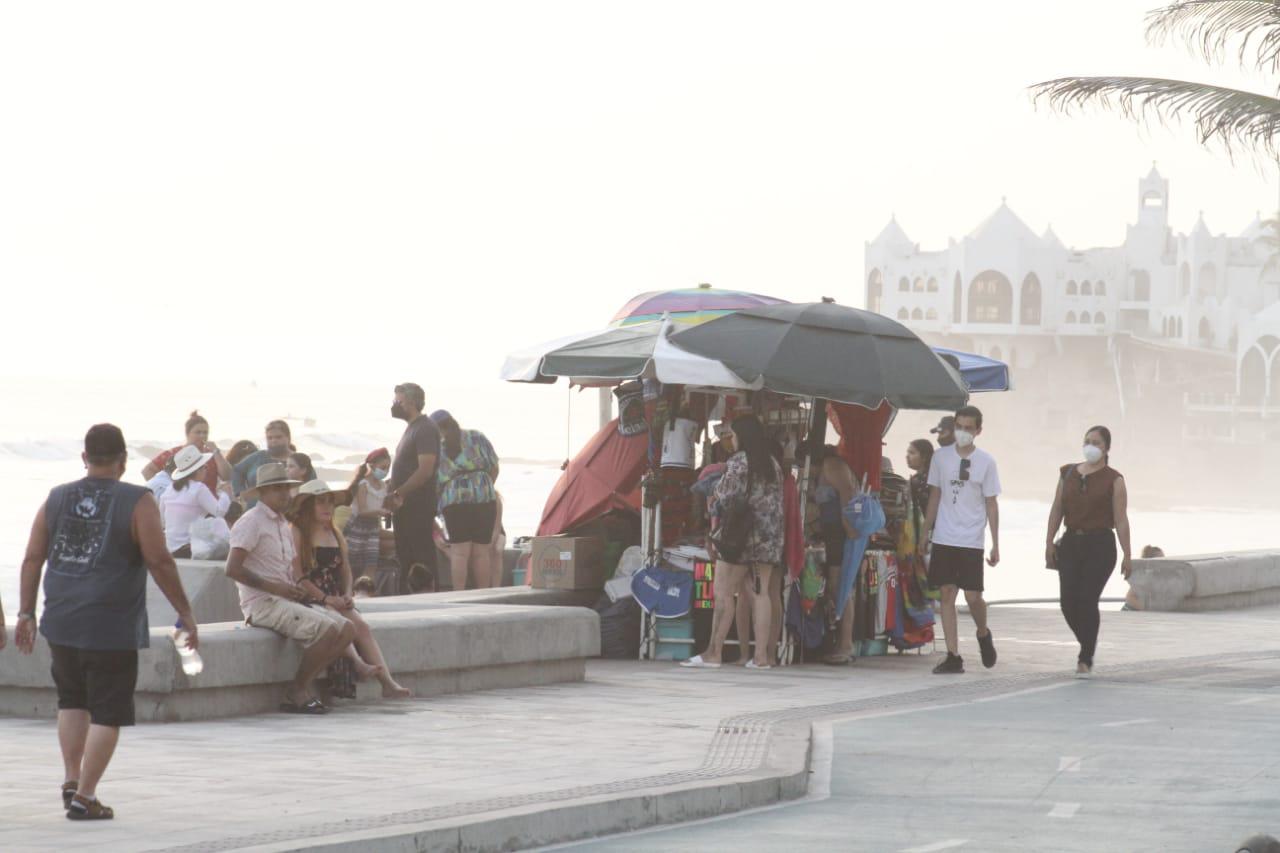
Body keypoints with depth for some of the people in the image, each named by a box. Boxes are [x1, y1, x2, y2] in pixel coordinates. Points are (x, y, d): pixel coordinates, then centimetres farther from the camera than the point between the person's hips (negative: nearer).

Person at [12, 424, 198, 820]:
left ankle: (72, 780, 15)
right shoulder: (137, 502, -6)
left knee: (72, 699, 23)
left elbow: (33, 558, 8)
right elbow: (159, 561, -10)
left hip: (62, 623, 4)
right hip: (113, 627, -4)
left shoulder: (57, 499, 7)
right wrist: (185, 612, -2)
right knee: (107, 712, 2)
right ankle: (84, 797, -2)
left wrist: (26, 612, 16)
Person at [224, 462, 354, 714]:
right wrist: (273, 587, -20)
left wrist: (301, 592, 5)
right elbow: (233, 569, -18)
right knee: (327, 629, -25)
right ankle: (296, 694, -13)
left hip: (286, 600, 9)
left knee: (347, 630, -5)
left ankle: (302, 687, -5)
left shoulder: (283, 526, 21)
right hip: (262, 604, -9)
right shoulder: (252, 522, -7)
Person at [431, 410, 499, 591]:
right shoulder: (477, 437, 11)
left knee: (459, 552, -1)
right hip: (484, 498, 1)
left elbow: (433, 484, 8)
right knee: (481, 552, 4)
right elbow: (494, 468, 11)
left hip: (453, 501, -1)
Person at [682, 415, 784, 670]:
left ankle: (714, 652, -4)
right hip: (769, 540, 7)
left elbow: (726, 498, -10)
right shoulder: (773, 464, 12)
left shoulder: (738, 462, -8)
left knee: (724, 593, -3)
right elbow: (777, 503, 14)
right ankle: (761, 655, -2)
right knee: (760, 593, 4)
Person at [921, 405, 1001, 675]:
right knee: (947, 594, -1)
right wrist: (925, 532, 10)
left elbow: (991, 504, 2)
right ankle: (953, 656, 2)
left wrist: (996, 544, -1)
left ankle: (983, 635, 26)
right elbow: (935, 496, 12)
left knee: (973, 596, -5)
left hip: (971, 540, -2)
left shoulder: (986, 461, -1)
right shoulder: (941, 457, 5)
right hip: (944, 539, 2)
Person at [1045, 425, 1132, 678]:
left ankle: (1086, 660, -3)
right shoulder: (1068, 473, 11)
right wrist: (1049, 542, 2)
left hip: (1100, 544, -4)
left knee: (1087, 600, -12)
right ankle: (1088, 645, 22)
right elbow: (1057, 510, 11)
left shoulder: (1113, 480, 0)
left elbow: (1121, 519, -4)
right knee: (1068, 601, -4)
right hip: (1071, 543, 4)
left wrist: (1127, 556, -7)